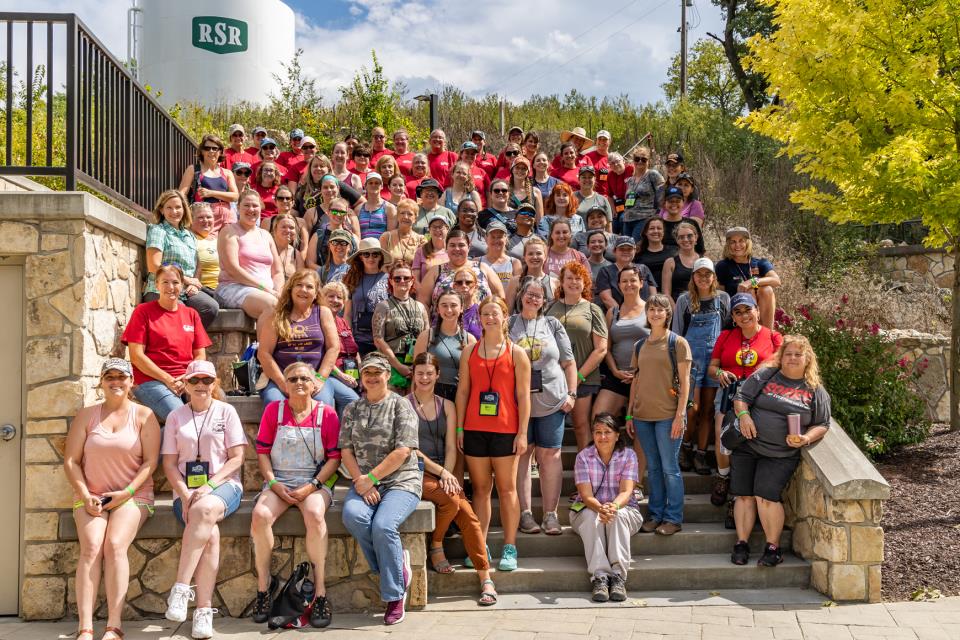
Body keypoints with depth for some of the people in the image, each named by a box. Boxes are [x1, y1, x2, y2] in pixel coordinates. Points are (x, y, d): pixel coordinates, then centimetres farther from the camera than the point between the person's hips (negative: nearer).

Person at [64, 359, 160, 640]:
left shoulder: (144, 415, 5)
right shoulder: (87, 415, 12)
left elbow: (150, 461, -1)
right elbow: (71, 461, 7)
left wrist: (127, 493, -13)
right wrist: (85, 495, -7)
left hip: (132, 495, -2)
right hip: (91, 495, 2)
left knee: (115, 545, -26)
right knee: (91, 547, -23)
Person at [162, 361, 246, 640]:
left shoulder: (226, 412, 7)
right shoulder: (175, 417, 13)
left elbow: (236, 458, 1)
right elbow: (169, 463, 8)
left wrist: (209, 486, -13)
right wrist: (186, 495, -10)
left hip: (223, 485, -1)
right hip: (186, 490, 1)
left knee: (205, 510, -38)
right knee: (210, 534, -30)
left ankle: (181, 589, -36)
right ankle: (203, 610, -30)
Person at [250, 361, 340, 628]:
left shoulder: (327, 413, 4)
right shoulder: (273, 410, 8)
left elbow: (334, 457, 1)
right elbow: (262, 452, 7)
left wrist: (312, 486, -11)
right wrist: (274, 484, -8)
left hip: (315, 482, -2)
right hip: (278, 482, 2)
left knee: (315, 515, -35)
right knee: (260, 515, -30)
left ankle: (319, 592, -27)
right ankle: (264, 584, -10)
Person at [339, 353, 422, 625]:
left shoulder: (401, 406, 2)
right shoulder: (352, 410, 16)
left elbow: (403, 451, -8)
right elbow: (346, 450, 9)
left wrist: (371, 478, -12)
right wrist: (360, 482, -8)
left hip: (400, 482, -4)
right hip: (364, 483, 4)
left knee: (383, 525, -31)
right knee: (353, 515, -30)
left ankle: (394, 596, -13)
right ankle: (396, 565, -10)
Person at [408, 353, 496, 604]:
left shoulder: (446, 406, 14)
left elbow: (451, 447, 9)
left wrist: (447, 475, -9)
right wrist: (441, 472, -12)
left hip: (443, 470, 4)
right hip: (416, 472, -4)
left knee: (468, 514, -19)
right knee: (451, 500, -31)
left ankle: (486, 580, -19)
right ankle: (436, 548, -3)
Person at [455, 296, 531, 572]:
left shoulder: (516, 353, 2)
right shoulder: (470, 352, 9)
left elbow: (523, 396, -1)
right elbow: (462, 391, 8)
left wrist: (522, 433, -7)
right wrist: (459, 428, 2)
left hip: (505, 430, -2)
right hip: (474, 429, 2)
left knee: (507, 489, 2)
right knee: (480, 489, 7)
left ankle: (509, 549, 7)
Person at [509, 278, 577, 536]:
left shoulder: (552, 325, 12)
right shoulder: (509, 325, 8)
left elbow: (568, 363, 12)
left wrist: (571, 394, 3)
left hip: (551, 399, 1)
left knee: (550, 454, 0)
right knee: (521, 454, 0)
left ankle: (551, 514, 4)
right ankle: (525, 513, 6)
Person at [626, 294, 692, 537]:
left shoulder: (678, 343, -2)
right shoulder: (640, 347, 13)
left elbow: (684, 381, -5)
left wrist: (679, 415, -13)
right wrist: (629, 414, 10)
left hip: (668, 416, -5)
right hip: (643, 416, 5)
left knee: (669, 468, -3)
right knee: (653, 468, 10)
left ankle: (674, 518, 5)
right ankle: (655, 515, 17)